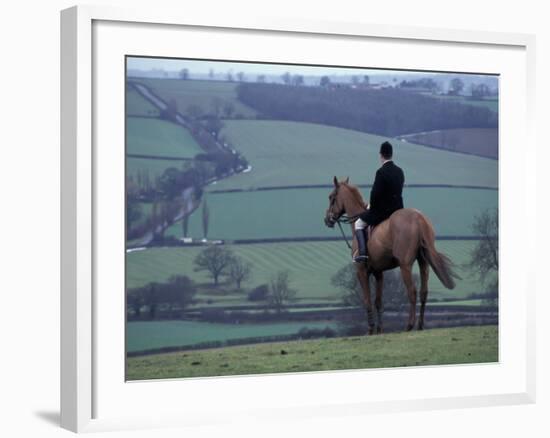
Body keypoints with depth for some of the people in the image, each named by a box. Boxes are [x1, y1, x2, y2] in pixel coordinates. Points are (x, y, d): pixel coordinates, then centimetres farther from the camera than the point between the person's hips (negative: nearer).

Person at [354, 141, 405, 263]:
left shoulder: (381, 172, -20)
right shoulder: (400, 171, 4)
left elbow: (375, 193, -21)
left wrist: (371, 206, -1)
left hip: (382, 210, -7)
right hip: (398, 209, 7)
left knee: (359, 223, 9)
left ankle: (363, 252, -5)